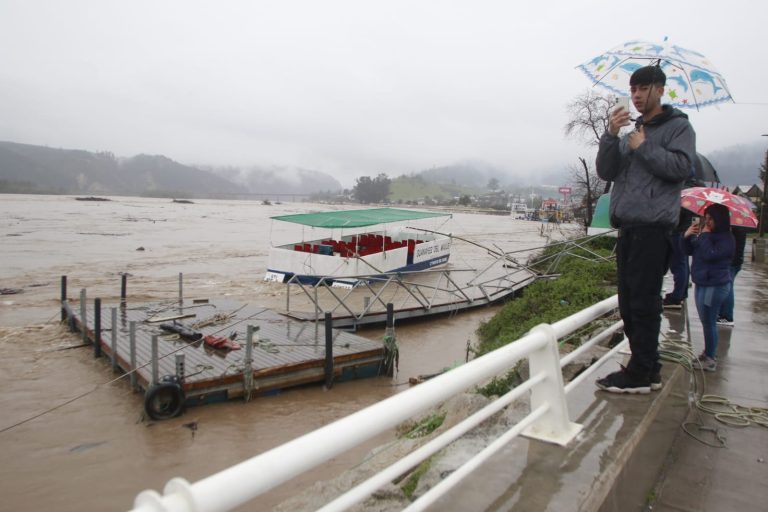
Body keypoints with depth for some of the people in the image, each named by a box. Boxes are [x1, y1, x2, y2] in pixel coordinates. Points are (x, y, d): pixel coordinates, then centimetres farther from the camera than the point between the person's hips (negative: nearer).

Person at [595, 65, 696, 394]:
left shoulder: (678, 127, 3)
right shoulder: (631, 132, 23)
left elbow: (681, 167, -12)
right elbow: (605, 172, 9)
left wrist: (644, 148, -6)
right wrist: (611, 135, -3)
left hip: (653, 226, -7)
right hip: (627, 227, 8)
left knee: (643, 302, -8)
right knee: (629, 302, 9)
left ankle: (641, 373, -1)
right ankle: (648, 369, 19)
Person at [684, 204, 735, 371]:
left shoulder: (726, 239, -13)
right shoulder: (708, 235, 12)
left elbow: (710, 254, -27)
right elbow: (690, 251, 15)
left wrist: (705, 235, -16)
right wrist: (687, 236, -2)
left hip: (715, 286, -9)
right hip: (702, 283, 9)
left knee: (709, 322, -6)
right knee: (706, 321, 16)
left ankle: (710, 360, 2)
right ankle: (709, 353, 27)